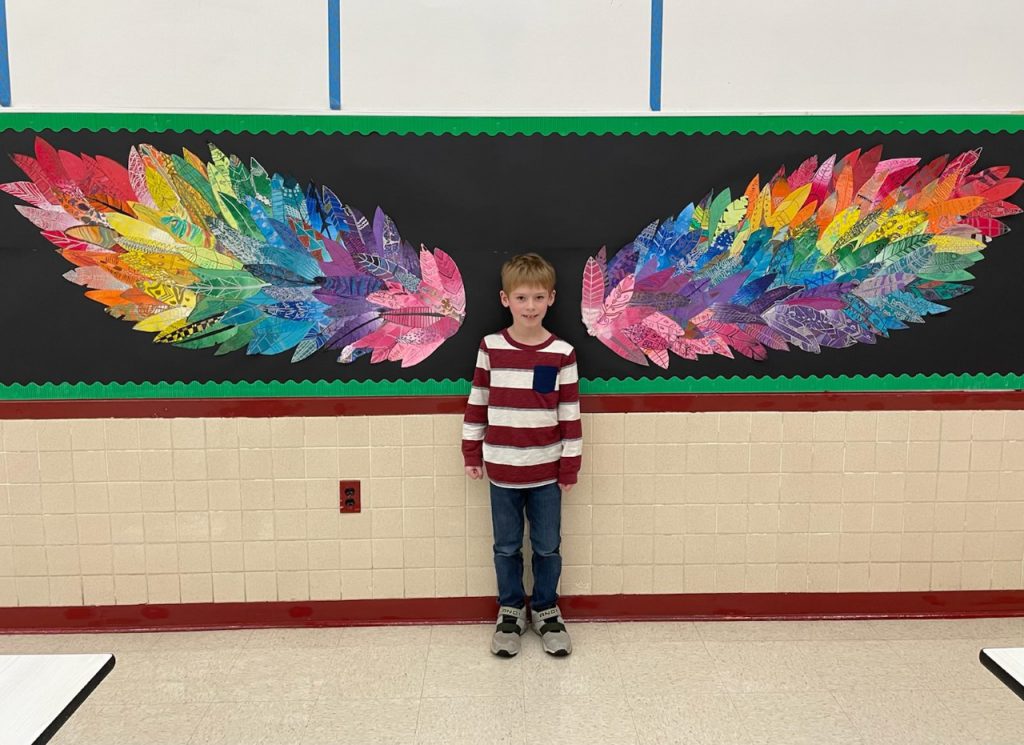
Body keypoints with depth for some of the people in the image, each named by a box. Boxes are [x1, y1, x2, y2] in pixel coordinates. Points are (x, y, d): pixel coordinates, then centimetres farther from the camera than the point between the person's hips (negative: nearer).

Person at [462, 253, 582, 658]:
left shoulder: (562, 353, -6)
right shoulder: (490, 347, -4)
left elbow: (570, 414, -2)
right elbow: (477, 403, 4)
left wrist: (570, 467, -1)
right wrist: (472, 452, 5)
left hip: (546, 471, 0)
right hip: (501, 470, 1)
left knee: (548, 548, 11)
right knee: (506, 548, 13)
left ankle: (545, 611, 32)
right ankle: (510, 611, 32)